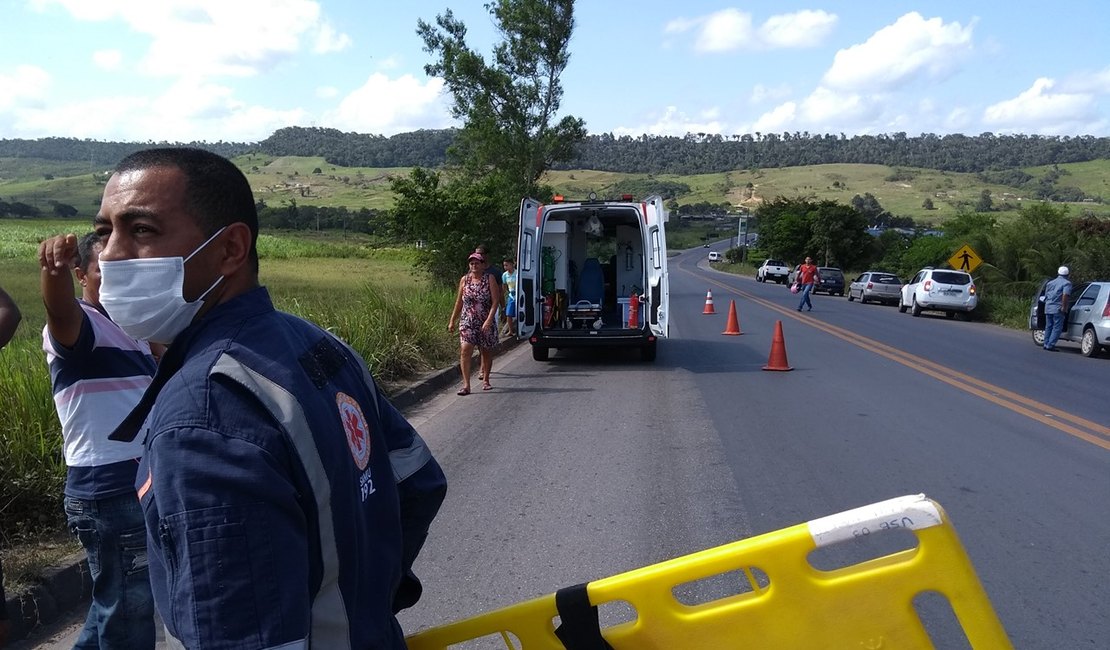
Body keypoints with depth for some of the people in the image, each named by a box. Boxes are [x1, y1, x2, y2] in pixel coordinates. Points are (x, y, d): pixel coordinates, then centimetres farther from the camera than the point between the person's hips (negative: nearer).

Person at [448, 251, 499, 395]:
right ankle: (466, 385, -12)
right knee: (465, 350, -14)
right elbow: (459, 302, 13)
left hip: (486, 323, -1)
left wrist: (489, 320, -19)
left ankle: (485, 380, 31)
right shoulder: (464, 280, 5)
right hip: (467, 322, 1)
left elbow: (495, 301, -9)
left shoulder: (489, 279, -3)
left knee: (486, 351, 12)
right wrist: (452, 321, 13)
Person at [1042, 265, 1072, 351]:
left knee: (1048, 326, 14)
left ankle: (1046, 344, 15)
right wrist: (1064, 308, -16)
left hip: (1048, 308, 6)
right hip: (1058, 309, -6)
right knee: (1057, 327, -3)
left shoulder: (1050, 282, 17)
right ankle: (1050, 345, -9)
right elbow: (1065, 295, -18)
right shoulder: (1067, 283, -4)